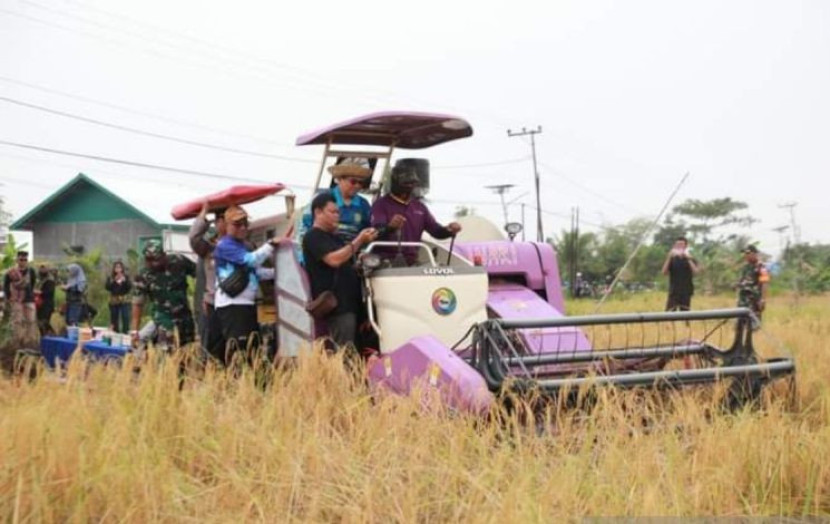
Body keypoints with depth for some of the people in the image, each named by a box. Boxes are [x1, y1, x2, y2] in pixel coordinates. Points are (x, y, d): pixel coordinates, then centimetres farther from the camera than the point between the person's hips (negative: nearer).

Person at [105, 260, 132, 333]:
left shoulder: (126, 277, 4)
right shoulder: (110, 278, 4)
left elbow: (130, 287, -5)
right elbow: (107, 287, -7)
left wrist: (125, 281, -20)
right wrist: (114, 281, -19)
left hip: (124, 301, -1)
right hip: (114, 302, 1)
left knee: (125, 318, -10)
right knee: (114, 319, 4)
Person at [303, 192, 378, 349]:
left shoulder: (335, 238, 23)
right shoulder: (313, 237, -6)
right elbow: (334, 260, -20)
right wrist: (359, 241, -17)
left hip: (348, 305, 9)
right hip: (335, 307, -9)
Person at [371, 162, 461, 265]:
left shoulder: (419, 206, 18)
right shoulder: (381, 204, 0)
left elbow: (436, 230, 15)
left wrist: (449, 230, -8)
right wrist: (390, 227, -37)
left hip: (411, 263, 5)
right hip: (387, 262, -5)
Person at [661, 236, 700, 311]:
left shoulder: (691, 259, 3)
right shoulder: (672, 259, 5)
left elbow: (695, 271, -14)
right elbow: (664, 272, -7)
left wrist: (688, 259, -20)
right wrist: (669, 257, -14)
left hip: (686, 292, 0)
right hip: (673, 291, 0)